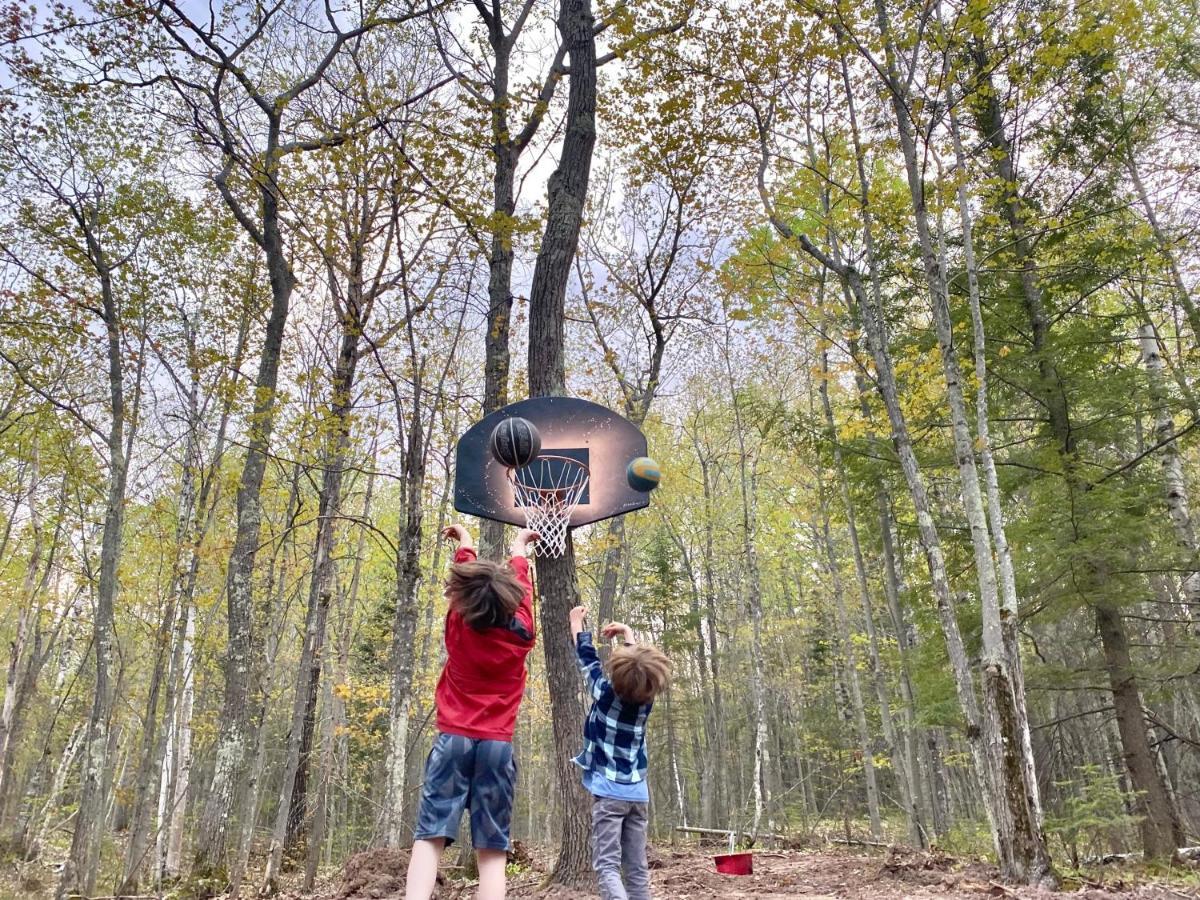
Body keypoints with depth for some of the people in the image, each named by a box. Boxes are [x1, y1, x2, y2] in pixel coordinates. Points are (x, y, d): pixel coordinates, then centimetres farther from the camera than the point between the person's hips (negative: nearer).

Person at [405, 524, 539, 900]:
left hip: (453, 740, 0)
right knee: (492, 849, -1)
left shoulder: (458, 626, -1)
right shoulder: (520, 633, -1)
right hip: (497, 745, 0)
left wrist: (464, 544, 38)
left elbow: (466, 580, 18)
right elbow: (521, 586, 18)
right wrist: (519, 550, 36)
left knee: (430, 836, -5)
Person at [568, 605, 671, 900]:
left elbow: (586, 656, 6)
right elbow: (640, 665, 19)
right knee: (637, 869, 8)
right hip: (637, 794, 4)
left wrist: (577, 621, 21)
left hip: (608, 792, -4)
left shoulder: (605, 693, -8)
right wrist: (627, 632, 31)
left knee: (607, 866, -10)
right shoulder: (646, 699, 1)